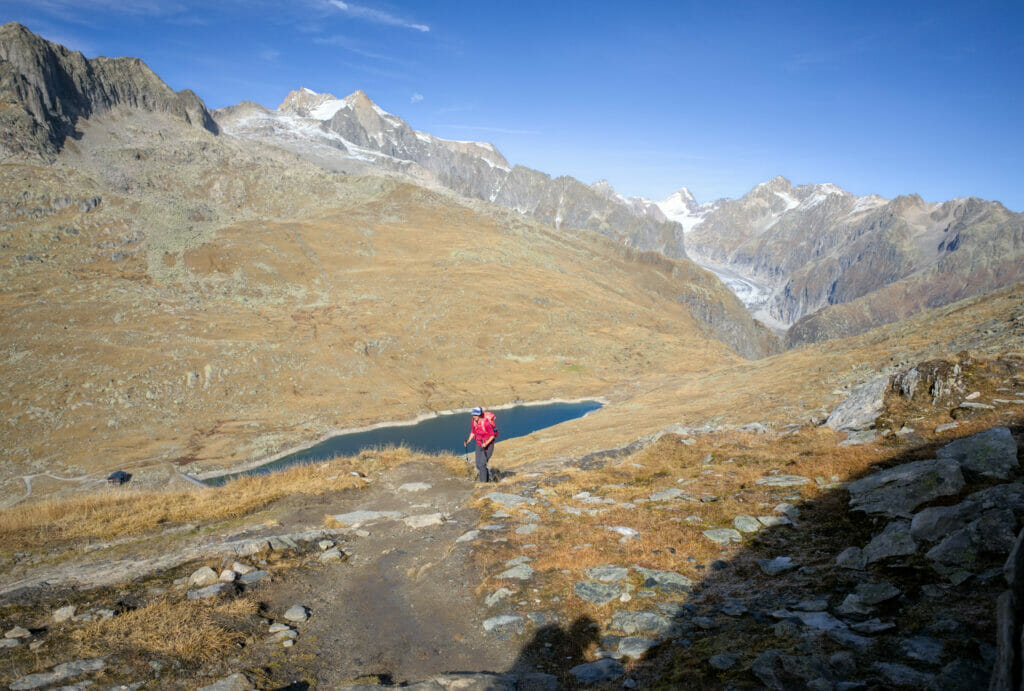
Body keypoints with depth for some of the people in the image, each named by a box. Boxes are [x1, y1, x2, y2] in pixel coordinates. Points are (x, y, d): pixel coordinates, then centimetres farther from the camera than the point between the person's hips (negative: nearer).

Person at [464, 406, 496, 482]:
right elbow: (473, 432, 9)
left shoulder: (486, 423, -26)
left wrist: (486, 443, -29)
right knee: (478, 464, 9)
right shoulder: (474, 422, -6)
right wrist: (468, 441, -4)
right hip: (479, 445, 7)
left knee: (482, 464, -13)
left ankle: (483, 481, -3)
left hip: (488, 445, -7)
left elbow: (492, 435, -19)